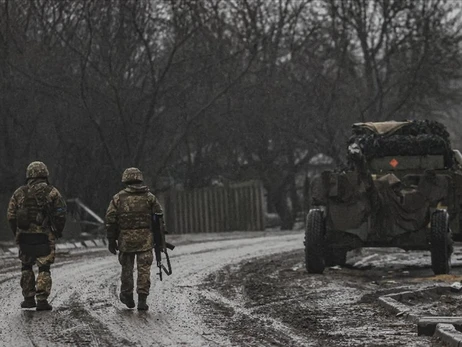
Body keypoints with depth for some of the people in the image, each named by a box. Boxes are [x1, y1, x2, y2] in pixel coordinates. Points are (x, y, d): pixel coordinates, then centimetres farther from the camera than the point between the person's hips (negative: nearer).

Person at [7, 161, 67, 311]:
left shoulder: (19, 193, 4)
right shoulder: (52, 192, -1)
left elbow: (11, 215, 3)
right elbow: (60, 214, -4)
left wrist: (17, 233, 14)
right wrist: (58, 232, 9)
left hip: (24, 235, 2)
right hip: (44, 236, -2)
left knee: (26, 267, 17)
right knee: (44, 268, 2)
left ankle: (29, 298, 16)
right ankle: (42, 300, -7)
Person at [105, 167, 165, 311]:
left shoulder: (118, 198, 2)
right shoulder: (149, 197, 3)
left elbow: (110, 220, 0)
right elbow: (159, 217, 5)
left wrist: (111, 240, 6)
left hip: (125, 239, 1)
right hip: (145, 238, -1)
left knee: (127, 268, 15)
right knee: (144, 269, 0)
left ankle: (127, 296, 26)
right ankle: (142, 300, -6)